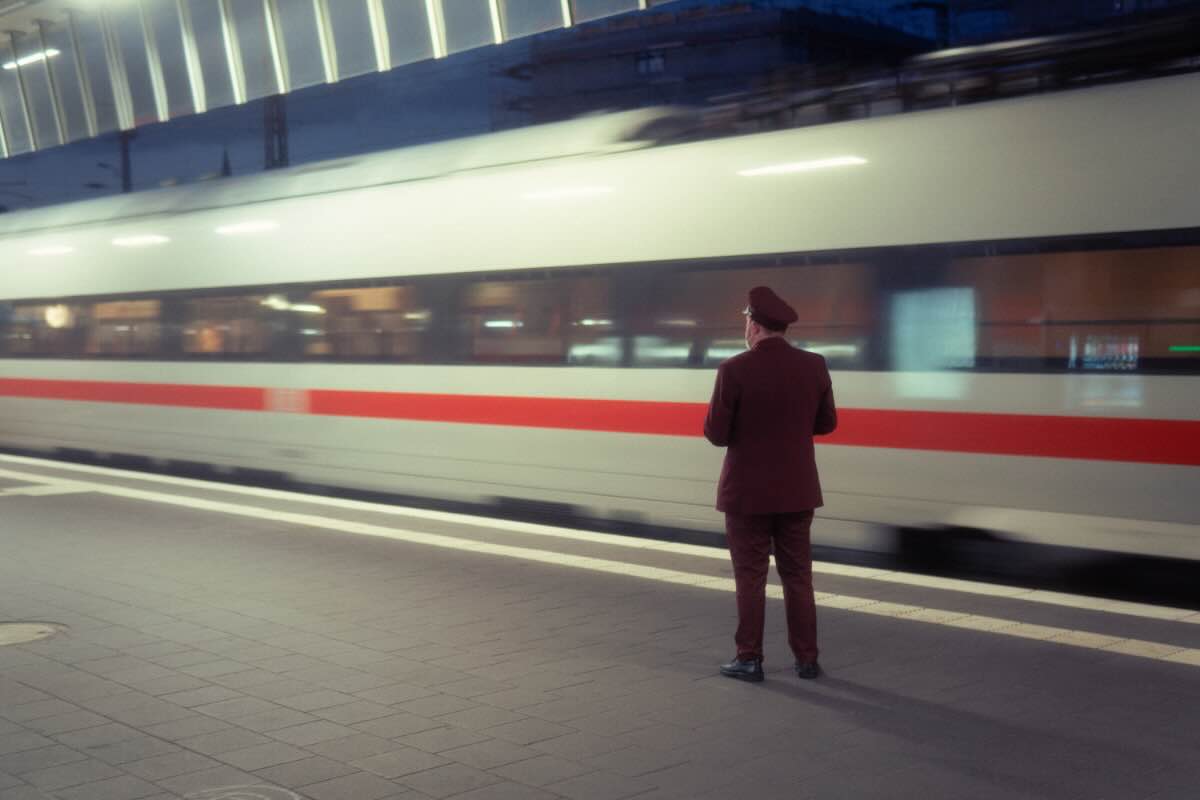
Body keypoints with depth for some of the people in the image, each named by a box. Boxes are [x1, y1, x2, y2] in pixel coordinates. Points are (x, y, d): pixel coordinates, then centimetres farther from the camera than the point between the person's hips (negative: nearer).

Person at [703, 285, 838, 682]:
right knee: (798, 576, 12)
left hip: (747, 491, -3)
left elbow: (716, 434, -12)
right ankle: (806, 659, 15)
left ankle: (749, 660, 10)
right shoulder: (814, 366, -2)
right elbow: (825, 423, 8)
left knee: (750, 578, 5)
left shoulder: (734, 370, -15)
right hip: (796, 489, 4)